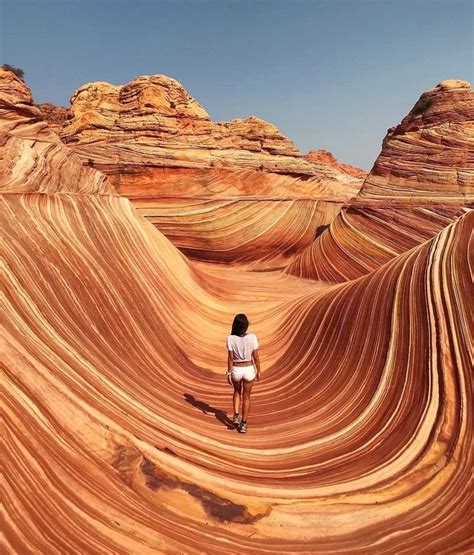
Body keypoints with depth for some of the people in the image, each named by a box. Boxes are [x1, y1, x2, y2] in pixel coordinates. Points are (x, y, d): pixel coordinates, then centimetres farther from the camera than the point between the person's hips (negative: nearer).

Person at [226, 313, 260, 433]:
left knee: (237, 392, 29)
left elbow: (230, 358, -10)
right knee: (246, 397, 17)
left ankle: (236, 416, 17)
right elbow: (256, 357, -9)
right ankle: (243, 424, 21)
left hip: (236, 370, 0)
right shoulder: (252, 337, -15)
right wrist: (258, 371, 4)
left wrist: (229, 373, 0)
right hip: (249, 370, 0)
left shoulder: (230, 338, -15)